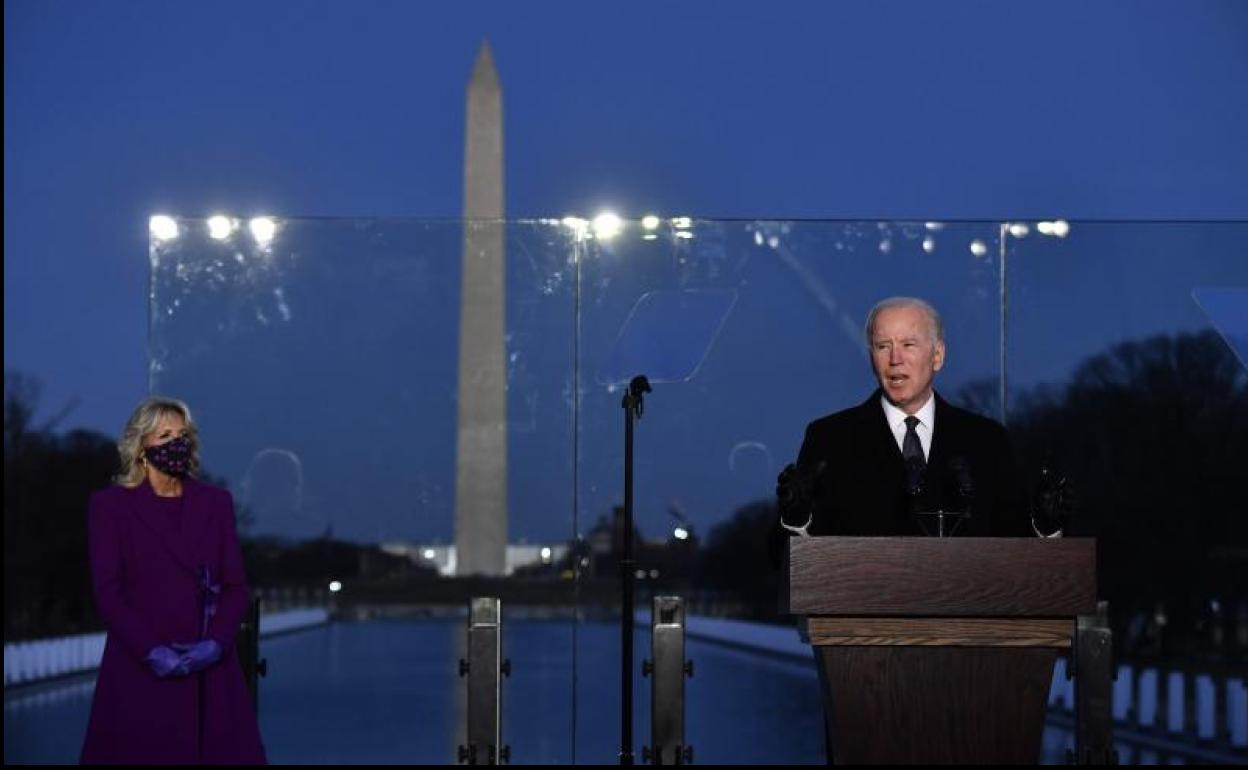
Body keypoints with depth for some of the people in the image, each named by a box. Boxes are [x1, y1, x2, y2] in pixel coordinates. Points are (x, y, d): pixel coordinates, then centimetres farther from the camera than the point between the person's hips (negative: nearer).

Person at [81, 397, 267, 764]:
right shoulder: (110, 506, 3)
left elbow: (236, 586, 7)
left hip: (211, 670, 3)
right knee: (143, 752, -4)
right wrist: (151, 651, -15)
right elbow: (107, 591, -4)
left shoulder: (216, 502, 12)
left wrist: (216, 643, -10)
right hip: (141, 671, -2)